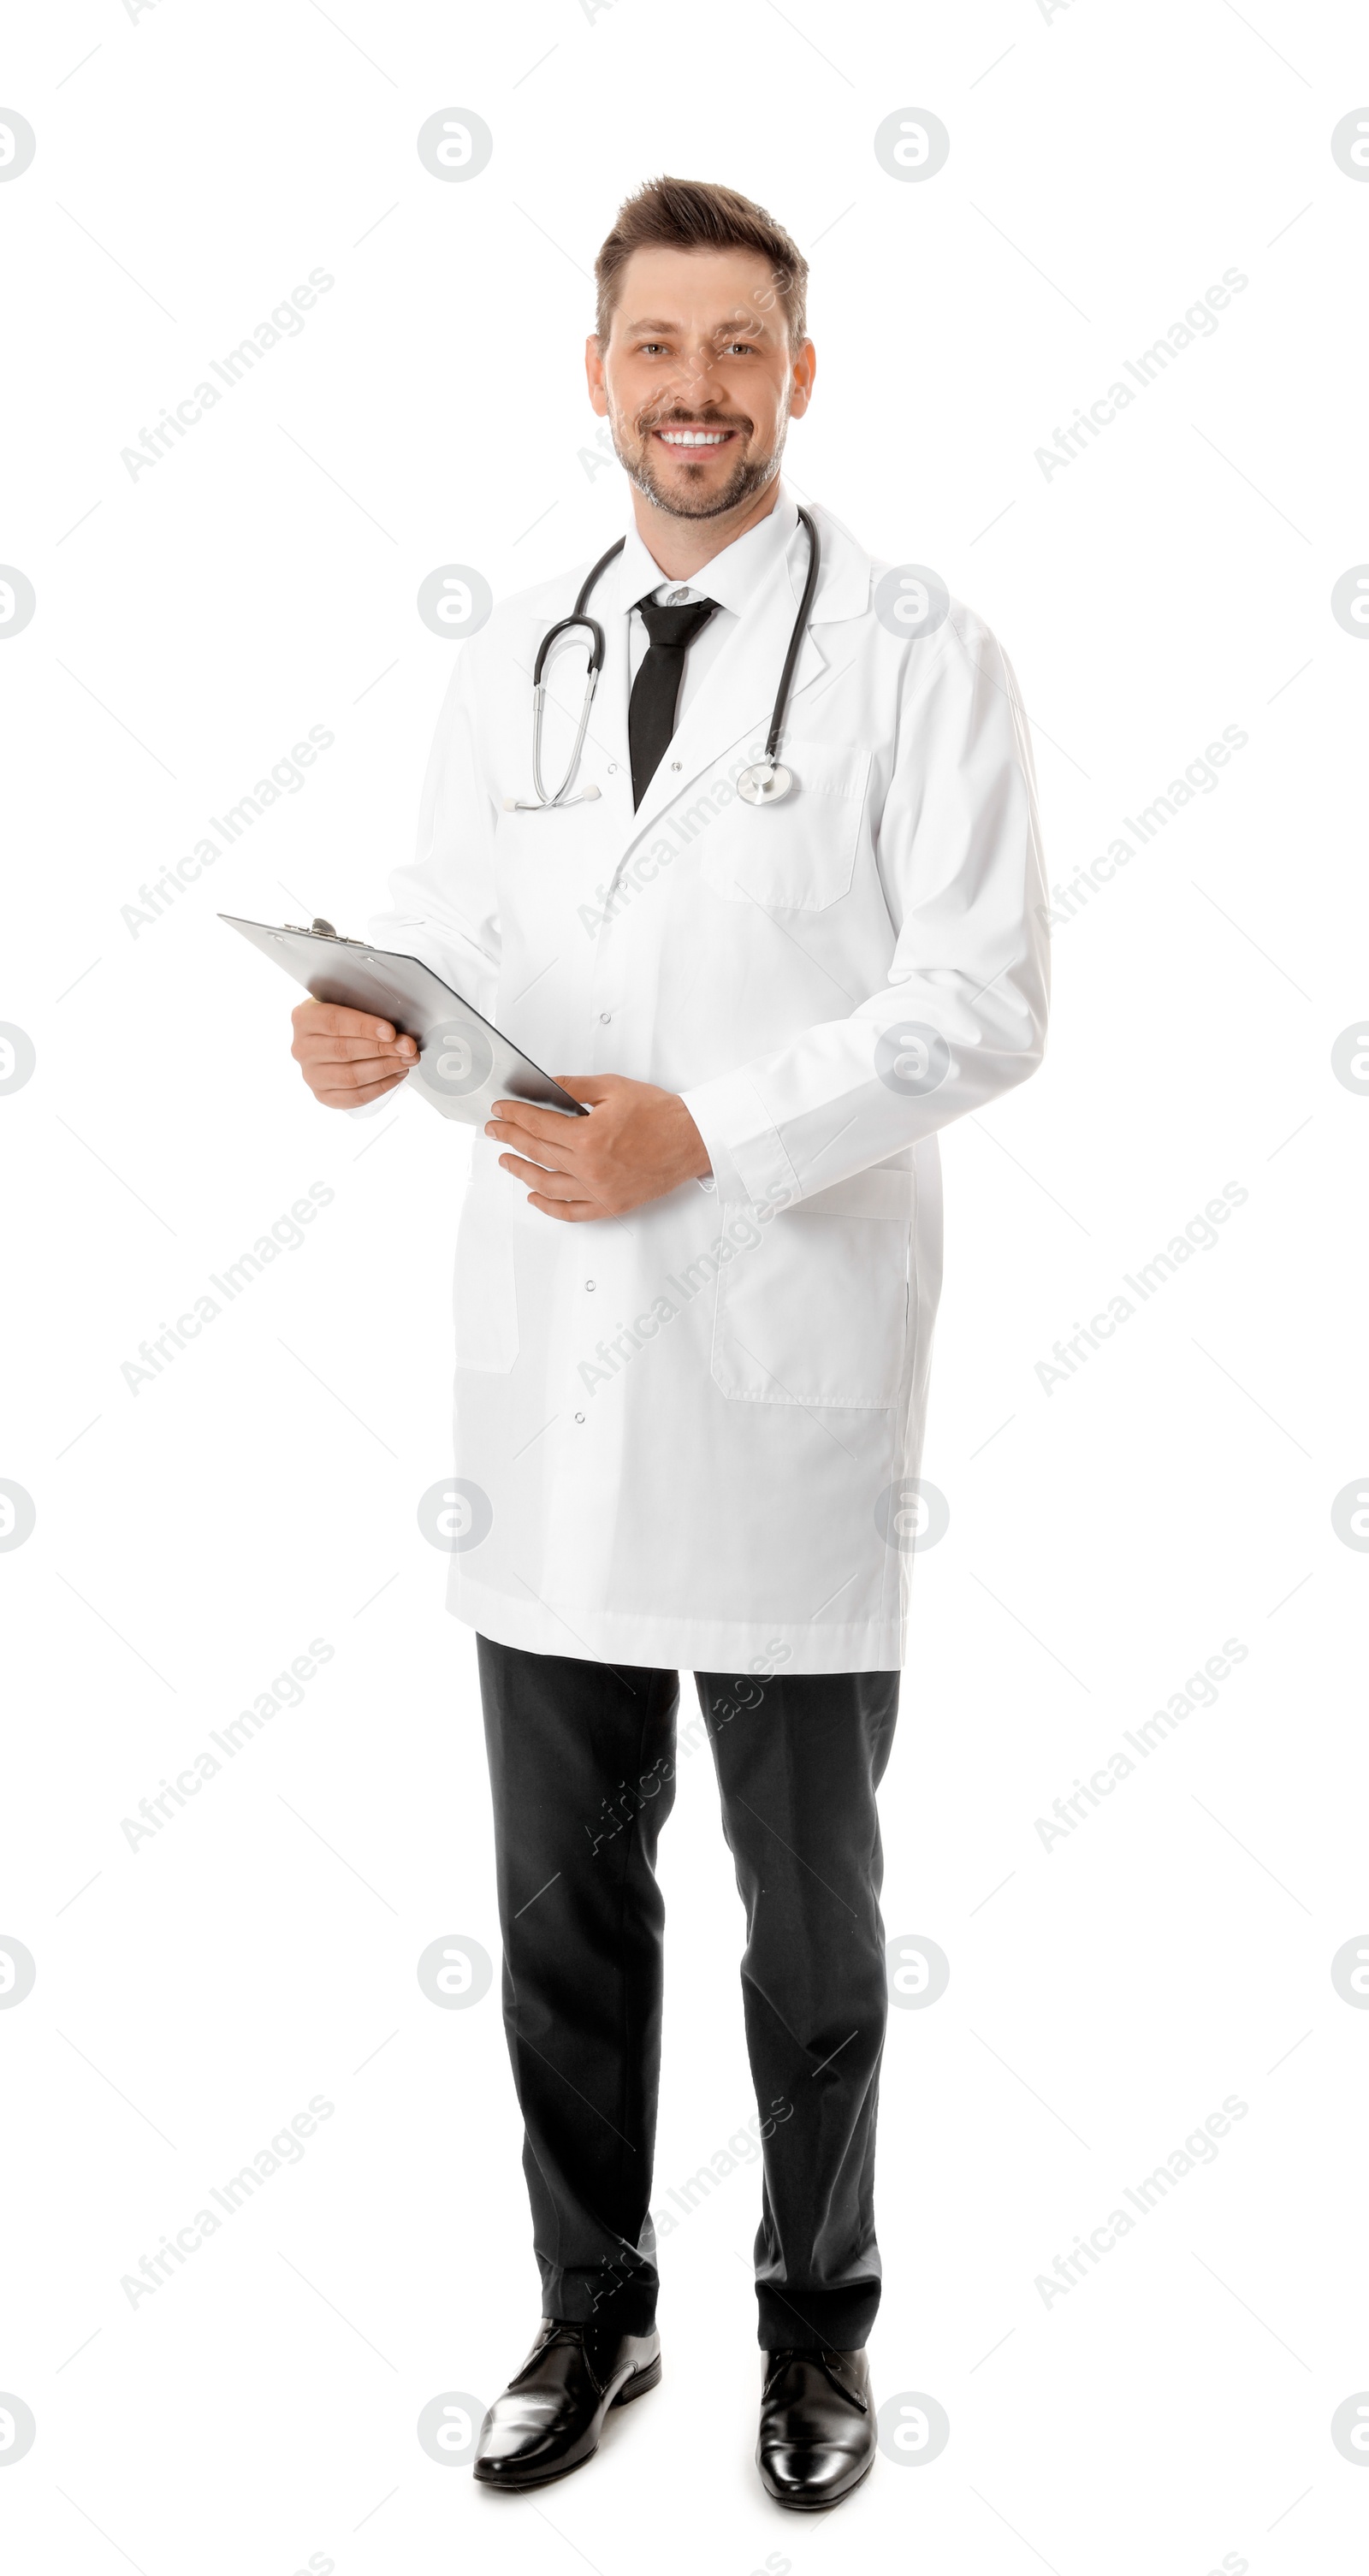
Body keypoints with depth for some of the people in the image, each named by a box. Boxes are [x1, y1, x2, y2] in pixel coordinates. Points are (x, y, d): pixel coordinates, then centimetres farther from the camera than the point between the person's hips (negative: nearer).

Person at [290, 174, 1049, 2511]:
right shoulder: (508, 660, 11)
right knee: (562, 1897, 15)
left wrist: (707, 1133, -20)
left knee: (809, 1910, 13)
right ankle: (592, 2308, 35)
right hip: (548, 1364, 4)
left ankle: (816, 2324, 34)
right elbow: (449, 923, 14)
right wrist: (364, 1018, -9)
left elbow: (983, 999, -10)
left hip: (788, 1373, -4)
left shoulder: (913, 654, -4)